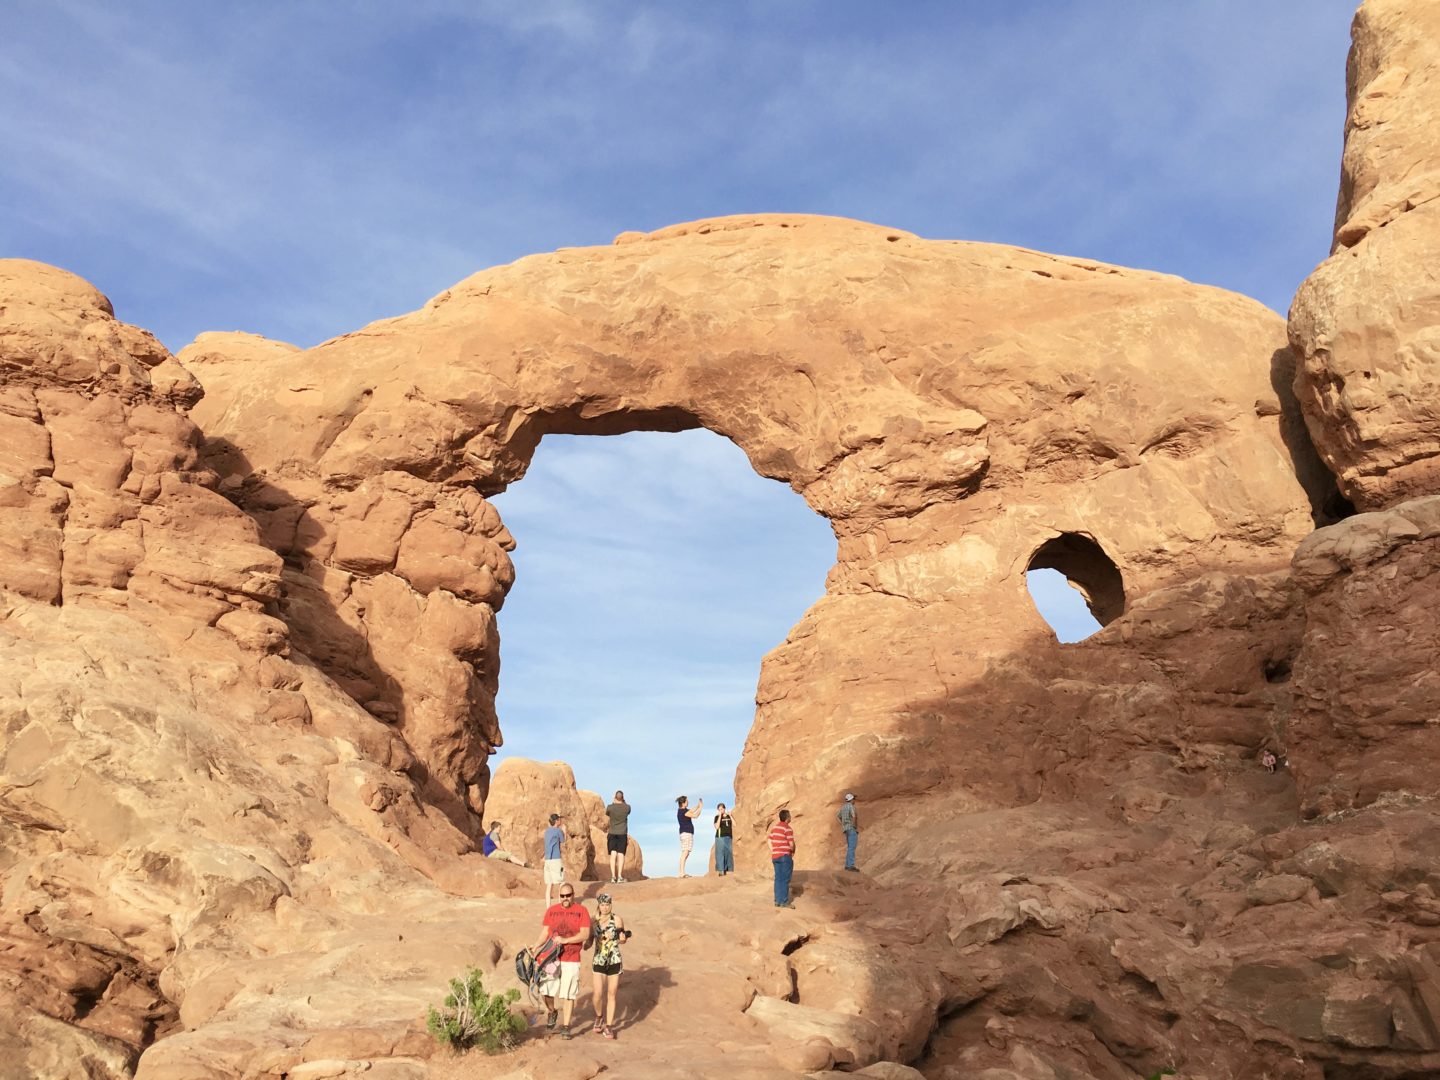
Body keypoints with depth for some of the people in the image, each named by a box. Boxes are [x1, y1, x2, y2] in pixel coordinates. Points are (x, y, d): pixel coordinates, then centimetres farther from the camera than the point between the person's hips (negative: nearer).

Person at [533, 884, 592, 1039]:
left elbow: (585, 934, -8)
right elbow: (545, 932, 5)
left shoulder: (581, 911, -1)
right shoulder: (551, 910, 6)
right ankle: (552, 1012, 27)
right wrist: (535, 946, -12)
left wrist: (565, 940, -18)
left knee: (568, 994, 1)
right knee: (546, 990, -3)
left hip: (571, 960, -2)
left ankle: (565, 1026, 14)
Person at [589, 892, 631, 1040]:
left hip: (614, 961, -1)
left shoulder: (617, 919, -5)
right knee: (598, 993, -8)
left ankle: (609, 1026, 13)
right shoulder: (594, 920, 0)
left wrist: (623, 938, -19)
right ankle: (599, 1017, 21)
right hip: (599, 961, 1)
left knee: (612, 994, 2)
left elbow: (621, 939, 3)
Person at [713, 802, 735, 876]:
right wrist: (720, 816, -16)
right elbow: (717, 827, -15)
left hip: (729, 837, 4)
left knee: (729, 853, 4)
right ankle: (721, 871, -8)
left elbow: (734, 825, 1)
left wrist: (730, 815, -5)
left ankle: (727, 870, 10)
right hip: (720, 837, -4)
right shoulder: (717, 817, -1)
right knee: (720, 853, -8)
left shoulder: (729, 816, 11)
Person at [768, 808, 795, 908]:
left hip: (775, 856, 7)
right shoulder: (788, 829, -13)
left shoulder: (774, 827, 11)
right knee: (785, 880, 0)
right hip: (785, 856, -7)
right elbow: (791, 844, -15)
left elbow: (770, 842, 13)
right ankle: (784, 902, 2)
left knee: (778, 879, 10)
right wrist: (793, 851, 5)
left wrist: (772, 855, 16)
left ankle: (777, 901, 12)